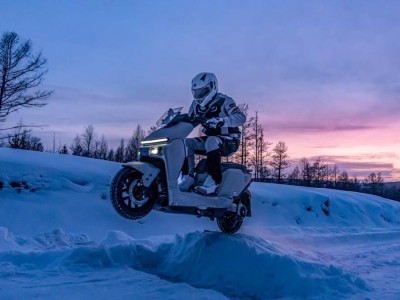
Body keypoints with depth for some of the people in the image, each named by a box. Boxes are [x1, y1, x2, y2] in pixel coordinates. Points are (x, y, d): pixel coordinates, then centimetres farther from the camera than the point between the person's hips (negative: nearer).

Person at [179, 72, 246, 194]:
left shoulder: (224, 101, -12)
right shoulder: (196, 104, 8)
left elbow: (241, 118, -26)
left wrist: (219, 121, -40)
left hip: (229, 141, -7)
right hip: (209, 139, 7)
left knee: (211, 142, -38)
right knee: (186, 143, -14)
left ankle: (214, 180, -38)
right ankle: (188, 177, -17)